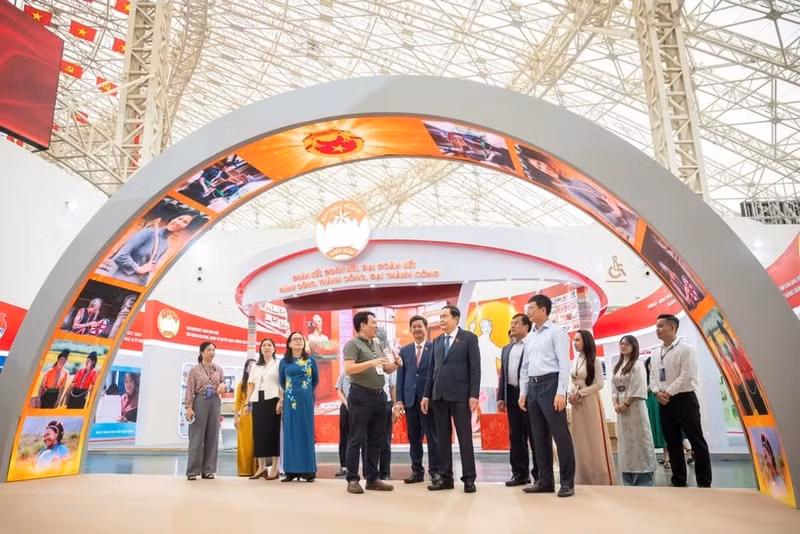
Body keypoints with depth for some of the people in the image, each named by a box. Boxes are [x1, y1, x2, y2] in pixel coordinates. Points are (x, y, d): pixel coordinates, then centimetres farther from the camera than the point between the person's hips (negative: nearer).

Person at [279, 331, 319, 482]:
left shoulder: (310, 360, 3)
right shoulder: (284, 361, 5)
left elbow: (316, 379, 13)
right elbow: (281, 381, 16)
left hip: (306, 400, -1)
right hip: (290, 400, 1)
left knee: (306, 432, 0)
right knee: (290, 433, 1)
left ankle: (308, 470, 3)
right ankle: (291, 470, 5)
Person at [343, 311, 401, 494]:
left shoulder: (376, 345, 17)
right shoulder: (353, 344, -6)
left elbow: (387, 370, 19)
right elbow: (348, 369, -18)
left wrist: (395, 364, -2)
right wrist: (371, 362, -24)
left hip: (379, 396, 8)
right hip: (361, 396, -8)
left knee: (376, 440, 11)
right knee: (357, 440, -1)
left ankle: (373, 478, 19)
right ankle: (352, 479, 7)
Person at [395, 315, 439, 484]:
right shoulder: (404, 351, 10)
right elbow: (400, 377, 8)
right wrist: (399, 400, 2)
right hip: (410, 399, 4)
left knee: (432, 436, 3)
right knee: (413, 437, 9)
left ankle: (434, 470, 13)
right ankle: (417, 471, 18)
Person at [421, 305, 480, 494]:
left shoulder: (469, 337, 0)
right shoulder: (437, 341, 14)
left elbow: (475, 368, -5)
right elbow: (431, 369, 14)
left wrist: (474, 395, -12)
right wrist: (427, 394, 8)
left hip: (460, 395, -5)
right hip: (439, 396, 5)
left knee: (464, 437, 1)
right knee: (443, 438, 8)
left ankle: (469, 478, 9)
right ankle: (445, 477, 16)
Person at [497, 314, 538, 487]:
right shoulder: (506, 349, 19)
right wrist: (500, 397, 10)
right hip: (512, 394, 6)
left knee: (534, 435, -1)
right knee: (515, 435, 8)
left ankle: (540, 473, 8)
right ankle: (520, 473, 15)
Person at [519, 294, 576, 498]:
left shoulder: (556, 332, -4)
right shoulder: (529, 337, 17)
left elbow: (564, 363, -11)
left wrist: (561, 392, -18)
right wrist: (523, 393, 13)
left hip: (550, 384, -7)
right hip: (533, 387, 7)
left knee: (560, 434, -5)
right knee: (539, 436, 9)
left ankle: (567, 482, 4)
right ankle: (545, 481, 16)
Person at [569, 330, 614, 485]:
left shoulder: (594, 361, -7)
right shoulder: (575, 360, 10)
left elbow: (599, 384, -12)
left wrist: (580, 394, -14)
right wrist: (570, 393, -6)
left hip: (590, 402, -6)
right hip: (576, 403, 6)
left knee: (595, 440, -1)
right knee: (580, 440, 8)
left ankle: (601, 477, 9)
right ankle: (584, 477, 16)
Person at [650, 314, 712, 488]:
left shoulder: (685, 349, -8)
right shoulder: (657, 353, 12)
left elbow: (686, 375, -16)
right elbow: (653, 376, 11)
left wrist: (669, 393, -16)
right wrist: (657, 392, -7)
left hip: (684, 399, -7)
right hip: (664, 402, 7)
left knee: (696, 441, 1)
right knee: (672, 442, 10)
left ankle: (704, 482, 9)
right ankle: (679, 481, 19)